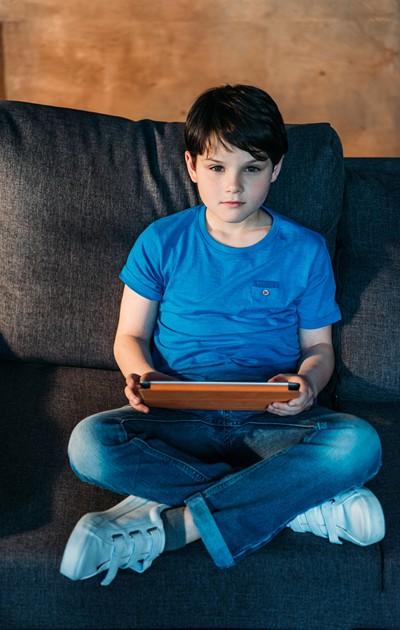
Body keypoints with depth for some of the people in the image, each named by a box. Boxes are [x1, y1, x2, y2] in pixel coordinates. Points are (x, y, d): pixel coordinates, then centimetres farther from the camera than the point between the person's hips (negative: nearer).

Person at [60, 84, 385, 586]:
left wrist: (308, 383, -13)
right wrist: (143, 375, -15)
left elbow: (318, 346, 11)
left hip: (271, 420, 0)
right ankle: (302, 502, -25)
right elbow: (130, 335, 9)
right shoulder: (161, 243, 5)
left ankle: (166, 524, -28)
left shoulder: (305, 251, 6)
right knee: (90, 443, -31)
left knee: (358, 443, -31)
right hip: (180, 417, 0)